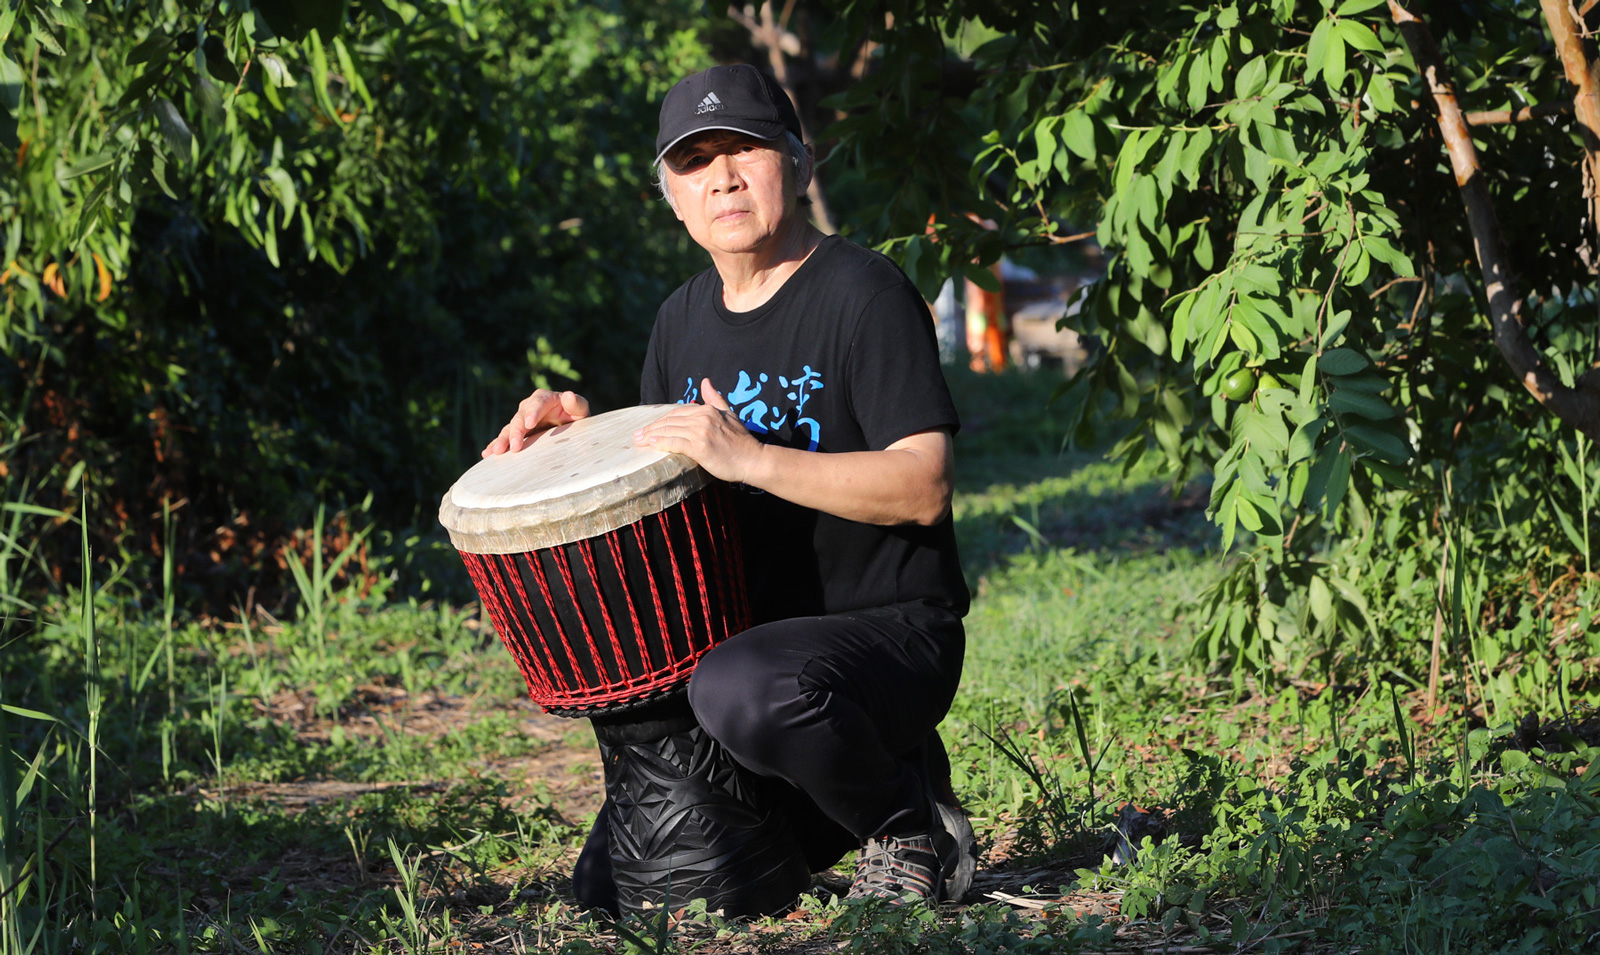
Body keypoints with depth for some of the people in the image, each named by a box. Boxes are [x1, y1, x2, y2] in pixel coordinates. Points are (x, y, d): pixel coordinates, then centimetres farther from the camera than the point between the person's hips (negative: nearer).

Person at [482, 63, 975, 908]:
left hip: (889, 629, -8)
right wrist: (583, 436, 0)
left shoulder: (861, 294, -12)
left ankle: (911, 828, -11)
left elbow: (923, 486, -22)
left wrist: (750, 457, -30)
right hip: (748, 639, 8)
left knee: (744, 689, -41)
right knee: (609, 892, 5)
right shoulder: (684, 320, 11)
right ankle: (861, 778, 20)